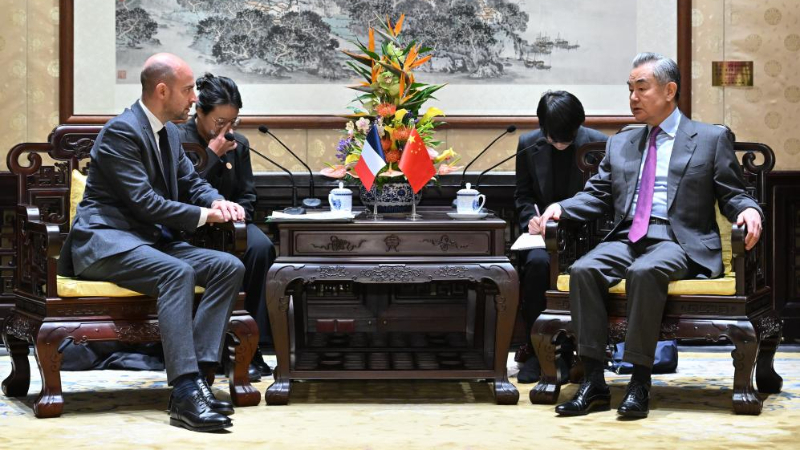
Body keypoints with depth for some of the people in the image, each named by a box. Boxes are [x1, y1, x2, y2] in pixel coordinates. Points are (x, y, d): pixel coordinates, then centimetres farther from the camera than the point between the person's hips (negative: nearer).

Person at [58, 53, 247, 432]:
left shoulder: (169, 133, 15)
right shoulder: (122, 131, -13)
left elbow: (192, 183, 20)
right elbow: (143, 202, -19)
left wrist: (218, 201, -3)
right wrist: (203, 215, -15)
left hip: (151, 240, 9)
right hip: (105, 241, -9)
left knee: (230, 267, -13)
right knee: (177, 272, -36)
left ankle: (198, 373, -22)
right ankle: (185, 394, -41)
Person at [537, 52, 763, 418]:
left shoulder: (711, 139, 12)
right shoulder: (620, 144, 25)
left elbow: (732, 195, 8)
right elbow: (597, 195, 19)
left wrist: (748, 211, -14)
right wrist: (561, 208, 0)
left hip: (677, 241, -4)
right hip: (626, 239, 4)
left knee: (645, 272, -37)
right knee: (583, 270, -27)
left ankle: (640, 383, -32)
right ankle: (593, 382, -26)